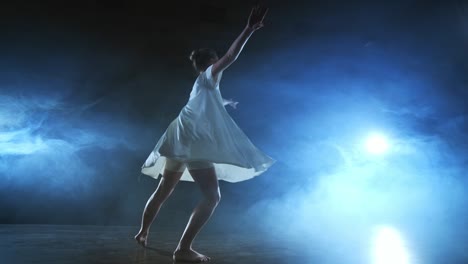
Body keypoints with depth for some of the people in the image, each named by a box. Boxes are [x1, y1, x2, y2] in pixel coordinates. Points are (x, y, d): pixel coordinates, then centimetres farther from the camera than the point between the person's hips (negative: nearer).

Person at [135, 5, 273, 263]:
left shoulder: (204, 86, 27)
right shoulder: (208, 76, 4)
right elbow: (230, 56, -14)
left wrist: (226, 102, 67)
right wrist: (250, 29, -17)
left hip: (182, 141, 10)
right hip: (194, 141, -10)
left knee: (163, 191, 20)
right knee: (212, 195, -13)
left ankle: (143, 233, 34)